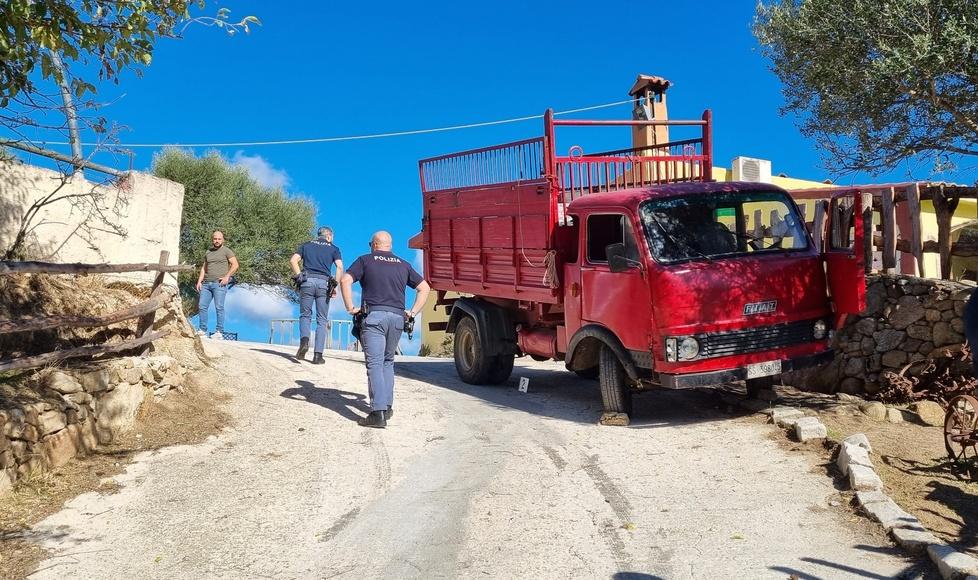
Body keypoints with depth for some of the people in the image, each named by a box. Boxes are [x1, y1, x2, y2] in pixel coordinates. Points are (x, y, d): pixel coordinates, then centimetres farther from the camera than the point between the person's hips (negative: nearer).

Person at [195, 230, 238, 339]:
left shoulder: (226, 251, 3)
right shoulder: (208, 252, 21)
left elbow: (235, 264, -3)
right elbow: (204, 268, 23)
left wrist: (227, 277, -12)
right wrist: (199, 281, 11)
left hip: (219, 284, -6)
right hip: (206, 284, 6)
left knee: (219, 307, -8)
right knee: (202, 306, 1)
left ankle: (219, 332, -6)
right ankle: (202, 330, 8)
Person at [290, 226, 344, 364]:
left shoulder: (307, 245, 19)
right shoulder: (333, 248, 15)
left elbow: (293, 260, 4)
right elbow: (340, 267, -1)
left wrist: (299, 276, 4)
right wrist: (335, 286, 0)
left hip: (307, 281, 1)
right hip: (324, 283, -1)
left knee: (305, 315, 13)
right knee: (322, 320, 5)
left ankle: (304, 340, -15)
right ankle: (318, 355, 0)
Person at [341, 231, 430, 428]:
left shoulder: (365, 260, 8)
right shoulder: (404, 265, 19)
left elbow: (345, 280, -7)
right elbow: (424, 288, 17)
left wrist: (350, 307, -3)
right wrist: (413, 312, 13)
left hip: (374, 315, -4)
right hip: (397, 317, 4)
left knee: (375, 364, -7)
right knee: (388, 361, 20)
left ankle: (378, 413, -14)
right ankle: (387, 406, 20)